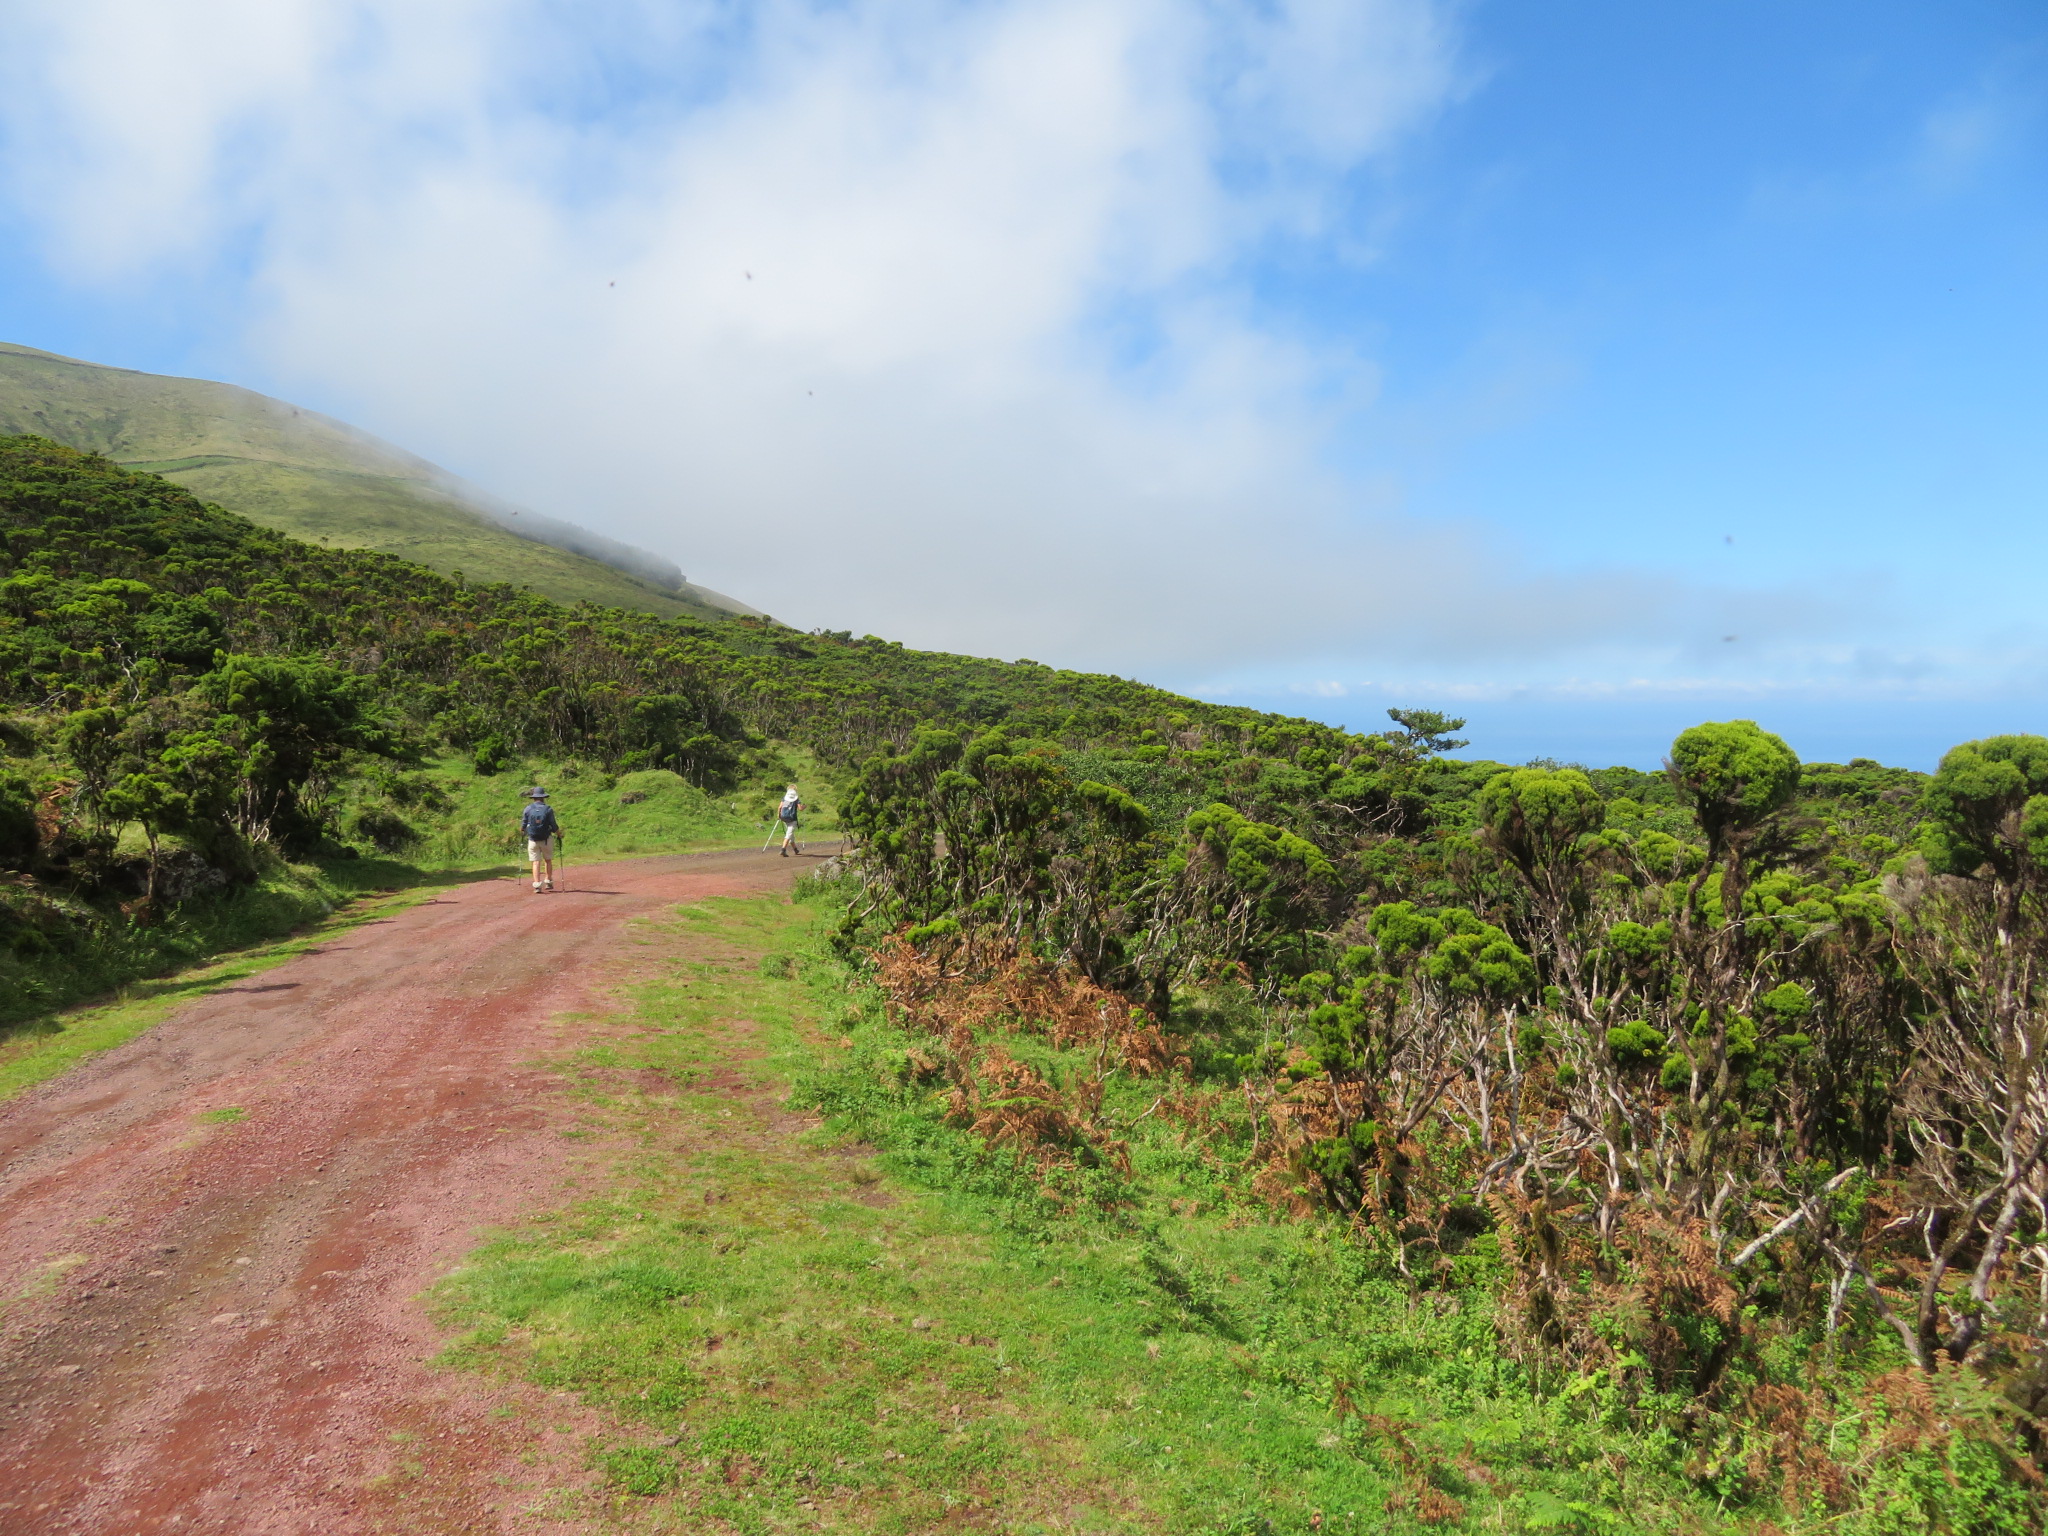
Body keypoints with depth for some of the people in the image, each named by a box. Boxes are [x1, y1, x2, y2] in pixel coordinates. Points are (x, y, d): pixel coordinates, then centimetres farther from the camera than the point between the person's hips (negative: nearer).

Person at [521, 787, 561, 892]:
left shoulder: (528, 809, -3)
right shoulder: (548, 809, -7)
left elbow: (523, 826, 2)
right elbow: (554, 826, -5)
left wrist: (522, 830, 25)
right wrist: (559, 834, 13)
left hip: (533, 840, 0)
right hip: (546, 839, 0)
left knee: (536, 862, 2)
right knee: (548, 860, 16)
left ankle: (537, 885, -7)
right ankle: (548, 882, 18)